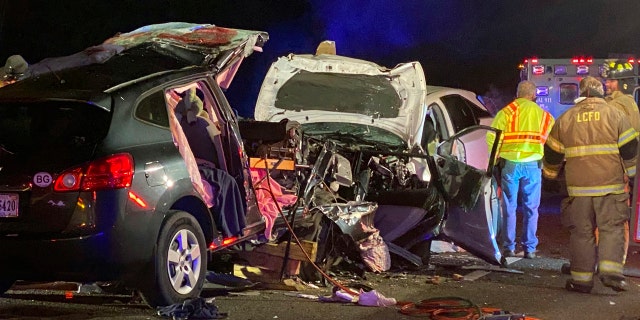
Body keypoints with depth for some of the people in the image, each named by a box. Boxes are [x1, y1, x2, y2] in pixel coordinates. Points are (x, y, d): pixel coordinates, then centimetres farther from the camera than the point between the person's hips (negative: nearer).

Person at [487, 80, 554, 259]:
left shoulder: (507, 111, 2)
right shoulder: (543, 114, 11)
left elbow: (492, 137, -7)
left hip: (509, 164, -1)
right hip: (533, 165, 1)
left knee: (509, 207, 7)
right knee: (531, 208, 9)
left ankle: (509, 247, 8)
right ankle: (529, 248, 9)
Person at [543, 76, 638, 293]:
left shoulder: (565, 119, 7)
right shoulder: (616, 116, 2)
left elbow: (553, 152, 15)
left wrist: (550, 173, 33)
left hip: (579, 187, 1)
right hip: (611, 185, -1)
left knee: (582, 232, 7)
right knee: (612, 228, 4)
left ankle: (582, 278, 7)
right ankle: (611, 270, -11)